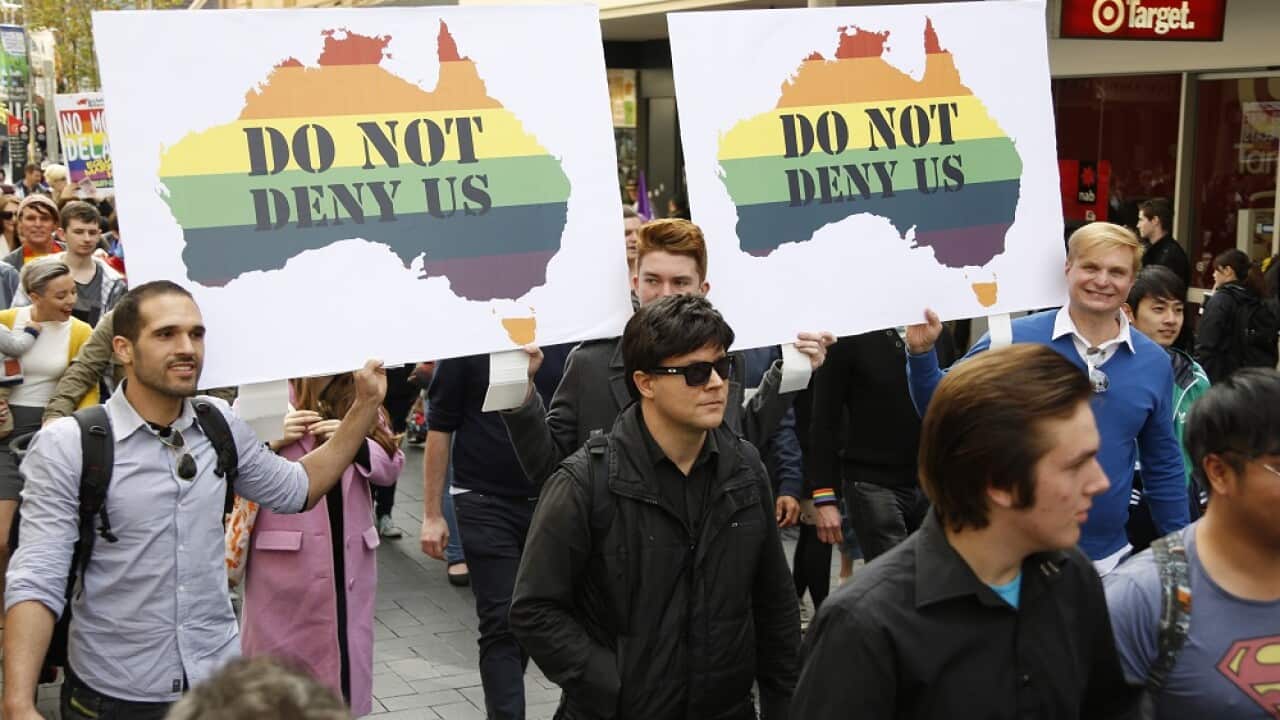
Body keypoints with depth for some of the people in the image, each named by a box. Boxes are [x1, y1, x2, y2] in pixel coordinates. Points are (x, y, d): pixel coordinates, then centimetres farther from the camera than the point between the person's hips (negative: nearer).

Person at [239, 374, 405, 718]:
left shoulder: (358, 401, 12)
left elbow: (392, 466, 8)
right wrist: (273, 441, -21)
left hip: (348, 556, 4)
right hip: (283, 558, -4)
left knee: (345, 657, 8)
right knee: (281, 660, 4)